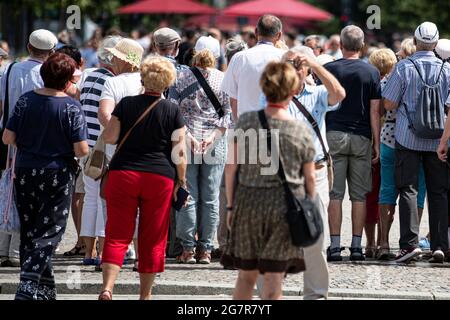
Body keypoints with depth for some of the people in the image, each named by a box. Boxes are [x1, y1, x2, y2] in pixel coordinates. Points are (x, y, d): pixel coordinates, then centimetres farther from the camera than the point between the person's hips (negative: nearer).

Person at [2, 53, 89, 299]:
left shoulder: (26, 100, -2)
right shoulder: (71, 107, -12)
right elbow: (81, 150, -15)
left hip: (25, 174, 4)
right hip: (57, 176, -4)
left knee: (29, 233, 15)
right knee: (47, 236, 1)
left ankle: (45, 290, 21)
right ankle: (28, 289, -11)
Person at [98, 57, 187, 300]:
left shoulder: (126, 105, 1)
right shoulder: (173, 111, -1)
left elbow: (109, 137, -2)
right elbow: (179, 151, -4)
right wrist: (181, 180, 5)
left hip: (123, 173, 1)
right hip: (160, 178, -1)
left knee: (117, 235, 2)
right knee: (153, 239, 8)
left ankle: (107, 287, -15)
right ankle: (145, 294, 12)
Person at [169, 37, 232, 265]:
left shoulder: (181, 78, 2)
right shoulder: (224, 80, 1)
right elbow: (229, 113, -5)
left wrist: (186, 136, -8)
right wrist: (214, 135, -8)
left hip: (186, 143, 0)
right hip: (215, 146, 0)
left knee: (188, 196, 4)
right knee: (210, 198, 6)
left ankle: (188, 248, 4)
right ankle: (205, 249, 7)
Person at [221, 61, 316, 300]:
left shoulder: (246, 122, -4)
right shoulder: (301, 131, -5)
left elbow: (232, 167, -2)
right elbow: (309, 178, 2)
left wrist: (230, 205, 7)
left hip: (248, 202, 1)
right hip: (286, 207, -1)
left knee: (246, 274, 13)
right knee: (273, 278, 2)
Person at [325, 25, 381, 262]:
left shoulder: (328, 69, 0)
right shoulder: (371, 72, 1)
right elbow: (374, 111, 0)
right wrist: (377, 144, 4)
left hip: (334, 135, -1)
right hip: (361, 137, 1)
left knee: (335, 193, 1)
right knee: (359, 195, 5)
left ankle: (335, 246, -3)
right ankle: (356, 246, 4)